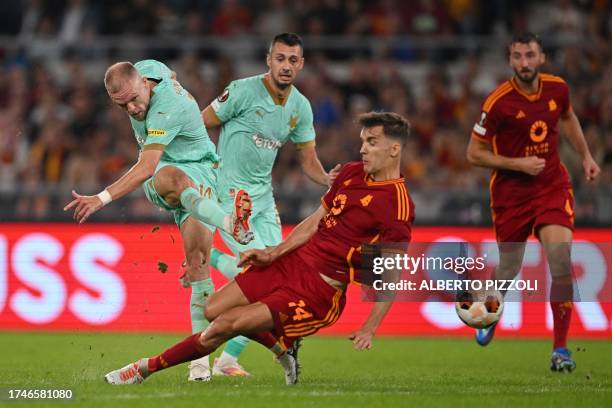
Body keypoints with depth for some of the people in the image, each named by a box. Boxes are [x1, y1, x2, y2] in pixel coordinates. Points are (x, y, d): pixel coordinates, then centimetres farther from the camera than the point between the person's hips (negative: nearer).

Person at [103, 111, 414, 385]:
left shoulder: (398, 205, -18)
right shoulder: (351, 173, 7)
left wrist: (369, 329, -18)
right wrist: (273, 253, 6)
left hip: (319, 291, -9)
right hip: (290, 262, 9)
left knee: (225, 326, -14)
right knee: (213, 309, 3)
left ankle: (147, 368, 2)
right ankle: (283, 348, 22)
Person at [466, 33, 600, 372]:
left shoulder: (557, 88, -3)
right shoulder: (498, 102, -17)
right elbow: (474, 153, -10)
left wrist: (585, 156, 17)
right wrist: (518, 164, -18)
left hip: (552, 185, 2)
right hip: (511, 192, -2)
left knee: (561, 260, -18)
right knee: (509, 269, 11)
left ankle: (560, 347, -11)